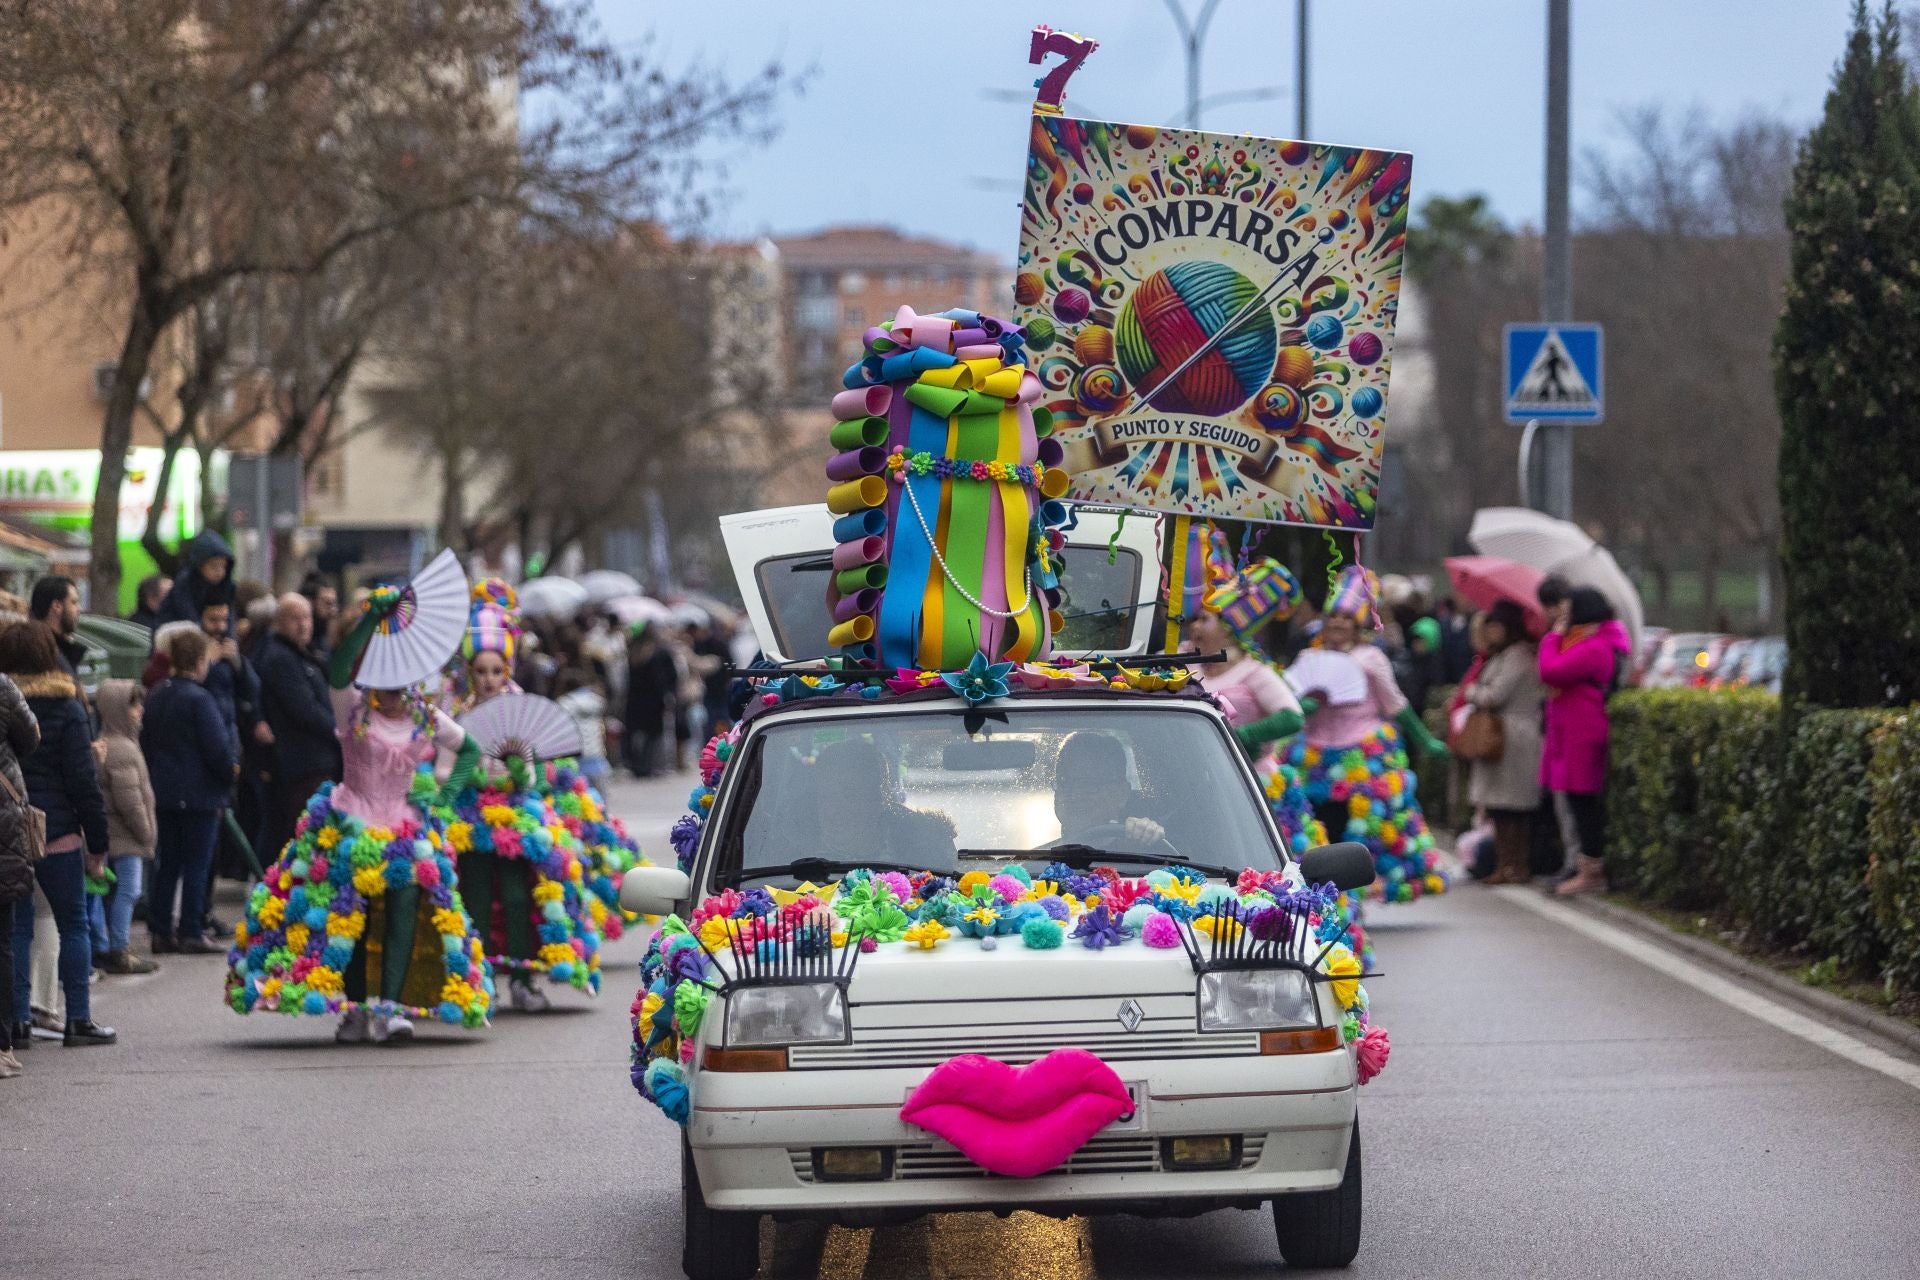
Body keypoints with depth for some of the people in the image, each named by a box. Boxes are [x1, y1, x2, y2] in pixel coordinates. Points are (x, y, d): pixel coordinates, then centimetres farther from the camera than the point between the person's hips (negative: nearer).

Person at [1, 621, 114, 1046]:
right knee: (73, 923, 6)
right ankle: (79, 1019, 3)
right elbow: (83, 780, -6)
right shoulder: (66, 709, -6)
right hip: (57, 829, -3)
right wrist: (97, 842, 0)